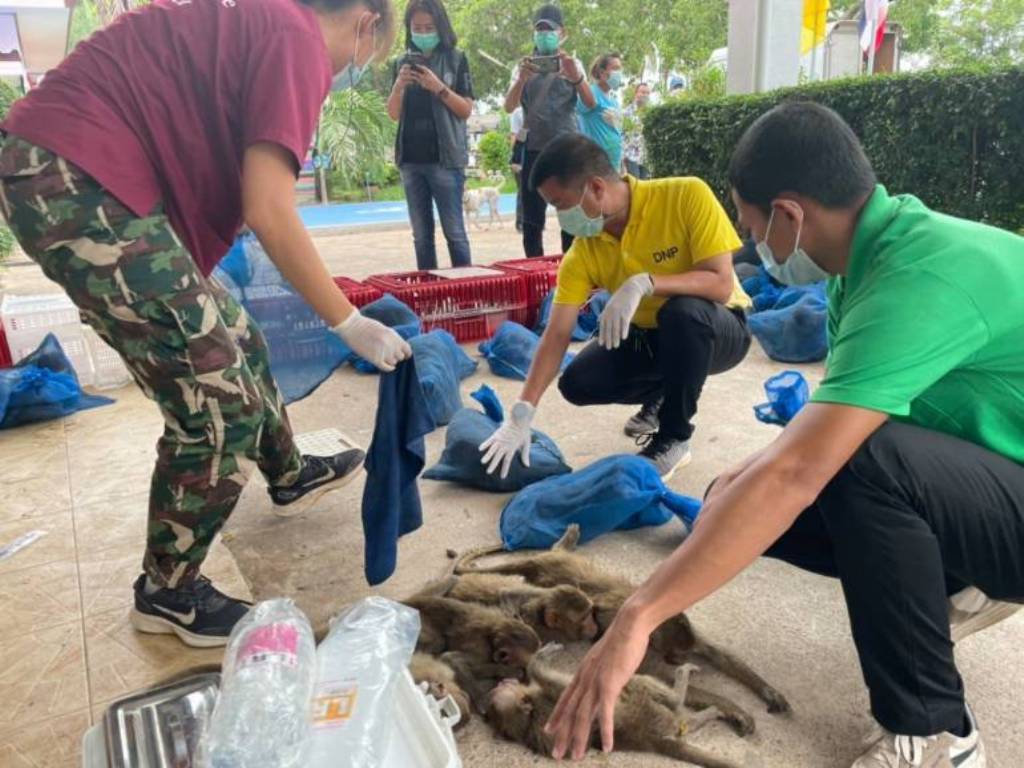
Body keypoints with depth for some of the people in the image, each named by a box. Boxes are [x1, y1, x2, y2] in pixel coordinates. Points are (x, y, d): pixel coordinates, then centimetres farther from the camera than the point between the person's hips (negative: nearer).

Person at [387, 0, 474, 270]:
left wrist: (438, 87, -14)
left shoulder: (456, 59, 4)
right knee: (421, 235, 5)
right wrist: (399, 85, -7)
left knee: (454, 231, -5)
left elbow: (466, 110, -1)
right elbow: (394, 114, 11)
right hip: (410, 160, 4)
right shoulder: (403, 63, 13)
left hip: (445, 158, -3)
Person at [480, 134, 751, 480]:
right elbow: (557, 334, -18)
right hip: (649, 336, 4)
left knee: (683, 311, -38)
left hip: (719, 328, -4)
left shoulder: (687, 195, -26)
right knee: (577, 382, -16)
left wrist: (643, 283, -42)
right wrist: (521, 414, -26)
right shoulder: (584, 252, -15)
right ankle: (659, 394, 16)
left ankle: (674, 438, -16)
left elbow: (721, 284, -29)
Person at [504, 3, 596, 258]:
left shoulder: (572, 64, 8)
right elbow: (509, 107, -1)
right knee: (531, 220, 1)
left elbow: (591, 103, -6)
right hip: (535, 150, 1)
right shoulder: (524, 66, 12)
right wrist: (521, 79, -21)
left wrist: (576, 77, -26)